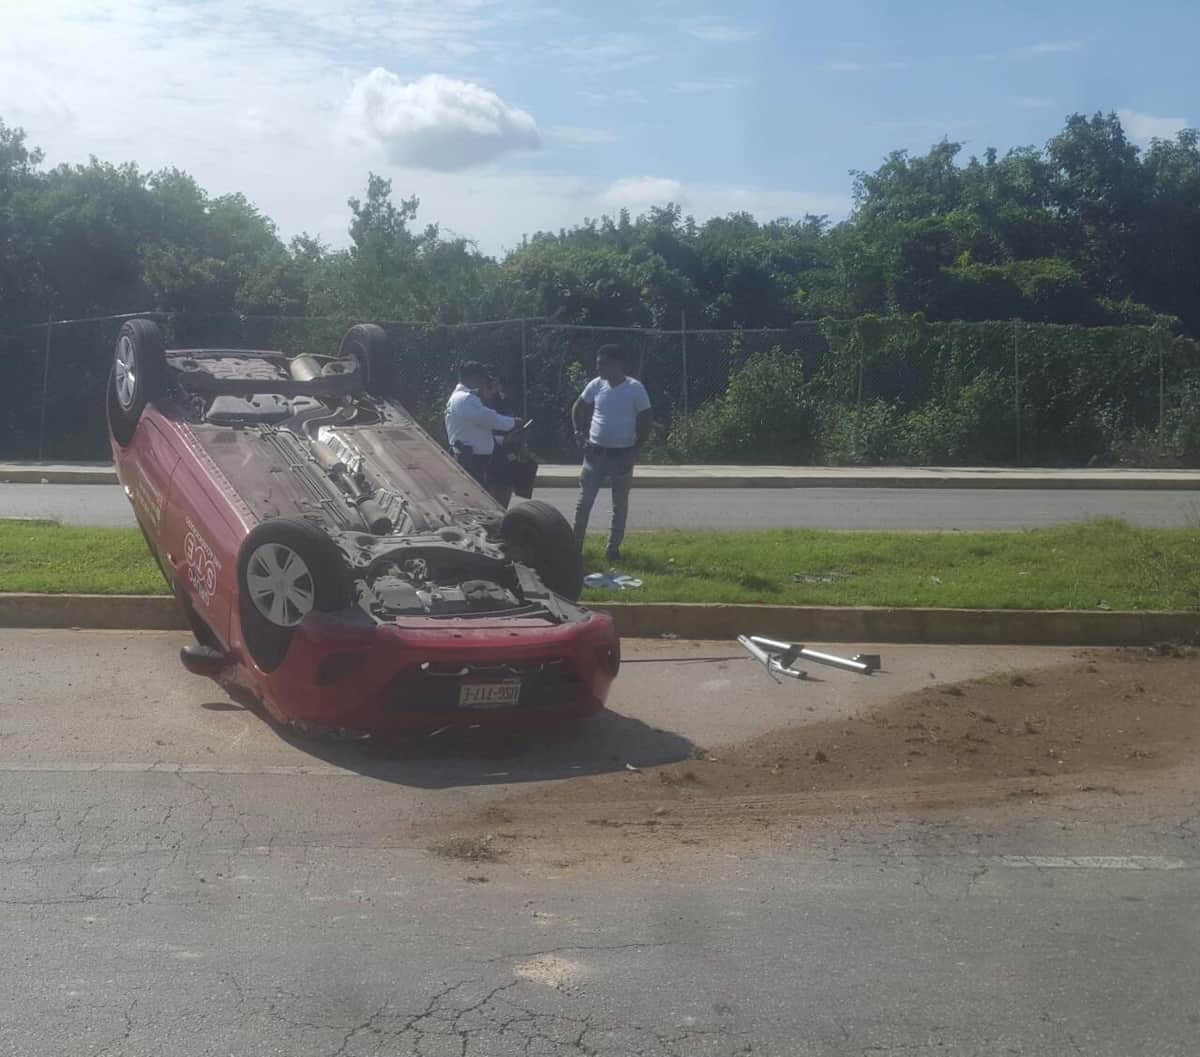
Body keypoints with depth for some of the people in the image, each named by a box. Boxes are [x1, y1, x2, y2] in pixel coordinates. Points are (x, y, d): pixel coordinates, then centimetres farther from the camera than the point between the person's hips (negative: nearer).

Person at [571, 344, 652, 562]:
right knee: (584, 500, 3)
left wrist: (635, 451, -11)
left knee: (620, 503, 7)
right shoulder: (596, 385, 0)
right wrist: (580, 434, 1)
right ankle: (576, 543, 10)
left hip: (622, 454, -3)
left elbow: (646, 421, -6)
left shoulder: (635, 389, -10)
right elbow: (578, 409, 14)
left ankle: (613, 547, 16)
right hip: (595, 452, 3)